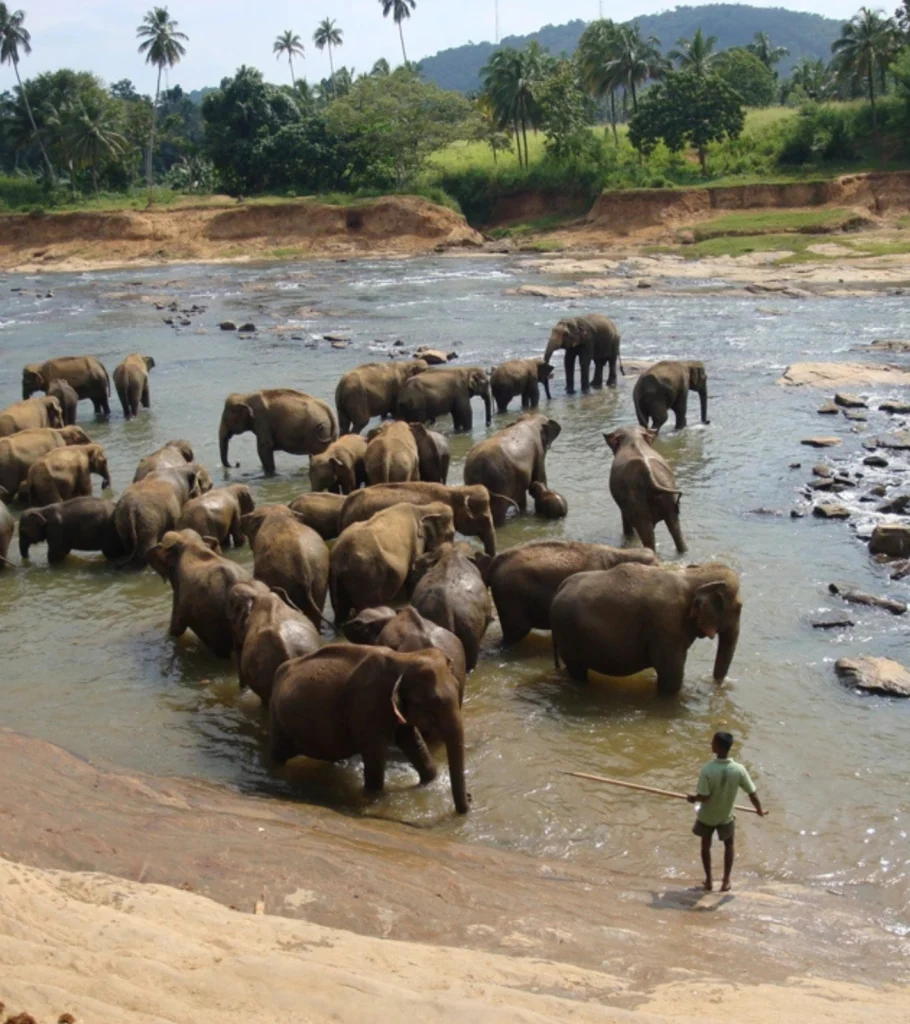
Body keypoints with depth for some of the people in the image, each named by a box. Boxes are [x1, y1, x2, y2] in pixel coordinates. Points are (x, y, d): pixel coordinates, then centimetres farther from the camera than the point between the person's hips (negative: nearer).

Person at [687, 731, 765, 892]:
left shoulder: (707, 770, -30)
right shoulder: (738, 769, -22)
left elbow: (703, 797, -25)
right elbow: (752, 794, -14)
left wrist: (693, 799, -2)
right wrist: (760, 811, 5)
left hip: (707, 816, -1)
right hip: (726, 816, 1)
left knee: (706, 845, 24)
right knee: (728, 845, 26)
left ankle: (708, 880, 33)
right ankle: (726, 881, 31)